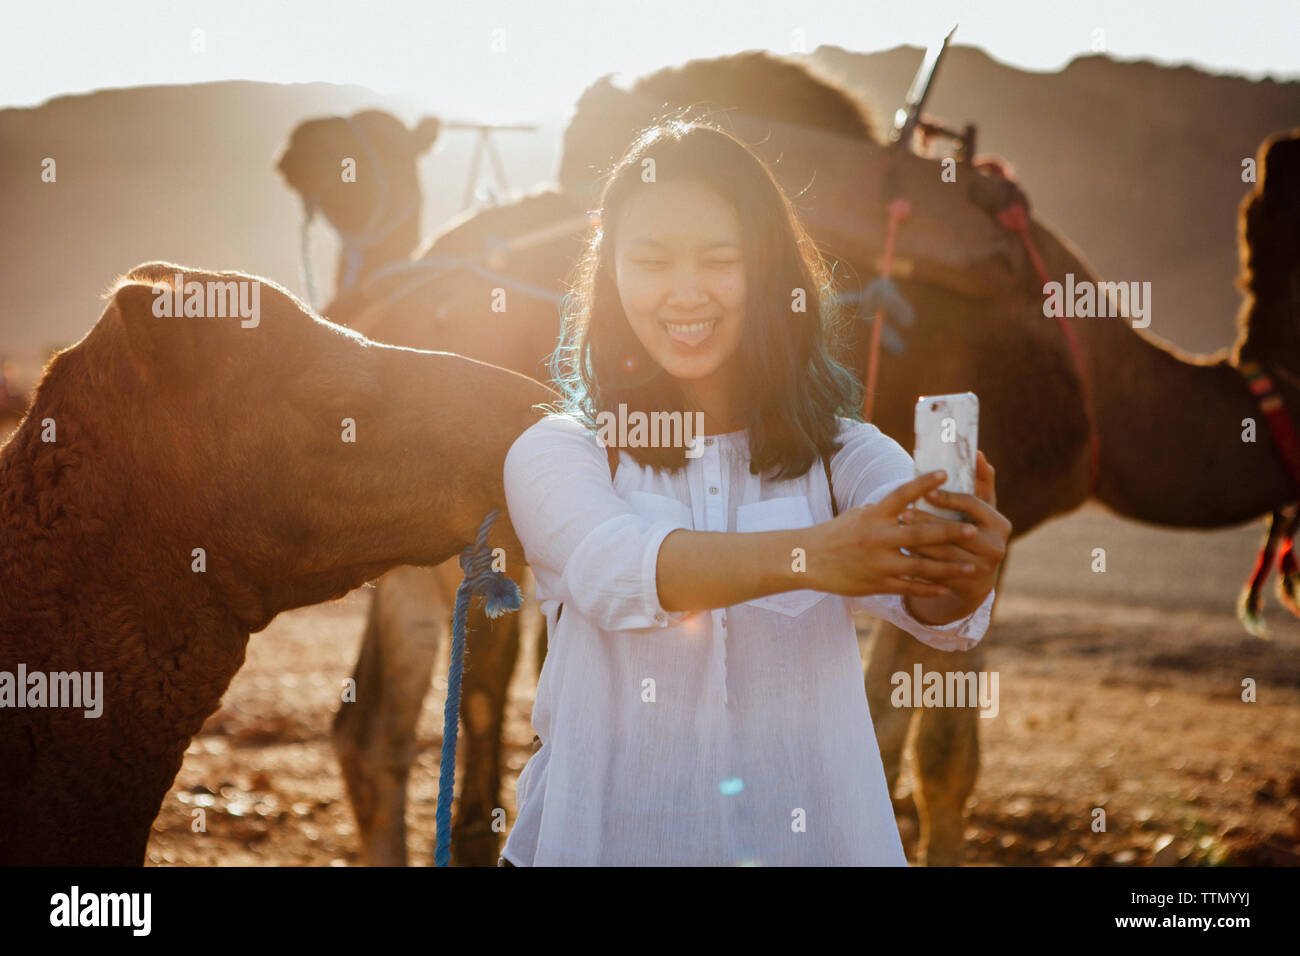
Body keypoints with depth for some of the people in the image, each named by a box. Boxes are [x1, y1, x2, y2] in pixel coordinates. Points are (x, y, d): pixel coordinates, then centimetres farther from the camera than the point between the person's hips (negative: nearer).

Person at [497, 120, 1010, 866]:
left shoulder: (843, 454, 8)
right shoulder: (556, 454, 4)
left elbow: (924, 599, -10)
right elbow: (614, 570, -16)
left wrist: (959, 582, -33)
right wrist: (806, 556, -32)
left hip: (808, 835, 2)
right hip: (609, 838, -1)